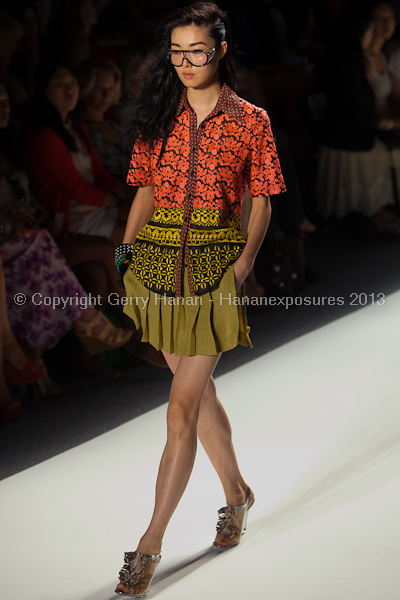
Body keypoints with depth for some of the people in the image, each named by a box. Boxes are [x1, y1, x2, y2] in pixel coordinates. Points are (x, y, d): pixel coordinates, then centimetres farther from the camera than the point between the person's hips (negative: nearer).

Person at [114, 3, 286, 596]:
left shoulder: (251, 120, 0)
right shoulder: (158, 116, 9)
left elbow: (262, 198, 3)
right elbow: (147, 187, 14)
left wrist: (246, 258, -10)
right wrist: (128, 246, 1)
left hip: (217, 267, -4)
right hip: (160, 263, 4)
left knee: (182, 408, -8)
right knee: (198, 390, 15)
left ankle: (150, 545, -4)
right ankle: (236, 492, 38)